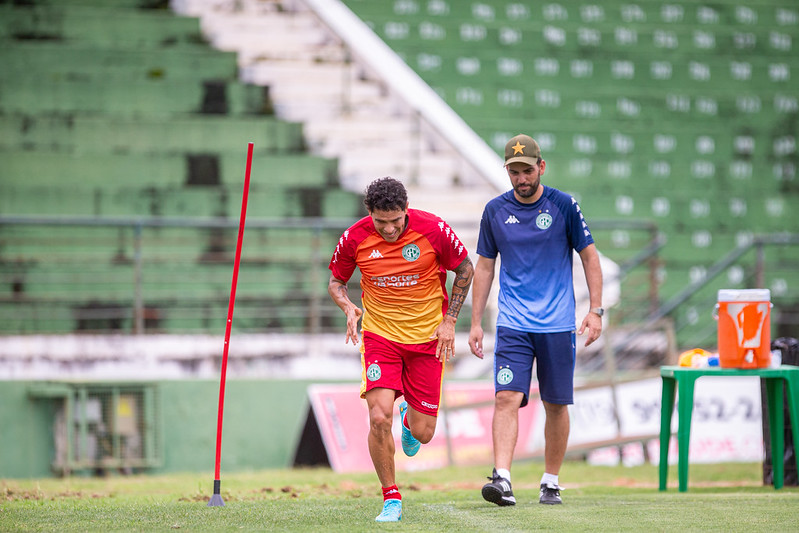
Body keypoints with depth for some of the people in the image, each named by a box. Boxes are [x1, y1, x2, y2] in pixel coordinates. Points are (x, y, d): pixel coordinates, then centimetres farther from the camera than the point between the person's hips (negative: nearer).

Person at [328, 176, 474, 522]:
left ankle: (409, 417, 41)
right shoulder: (355, 238, -11)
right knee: (379, 418, -20)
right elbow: (335, 280, 6)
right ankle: (391, 499, -1)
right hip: (379, 335, 0)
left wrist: (449, 320, -3)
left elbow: (464, 269, 2)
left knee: (423, 432, 1)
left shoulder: (432, 229, -14)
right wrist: (348, 307, -16)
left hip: (427, 337, 0)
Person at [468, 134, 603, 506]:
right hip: (512, 324, 0)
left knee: (556, 404, 5)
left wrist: (596, 310, -3)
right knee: (507, 397, -15)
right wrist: (475, 322, 7)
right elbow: (484, 267, 11)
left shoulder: (564, 206, -2)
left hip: (558, 323, 0)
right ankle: (502, 480, -24)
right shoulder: (495, 211, 4)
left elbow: (589, 256, 4)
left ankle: (551, 482, 19)